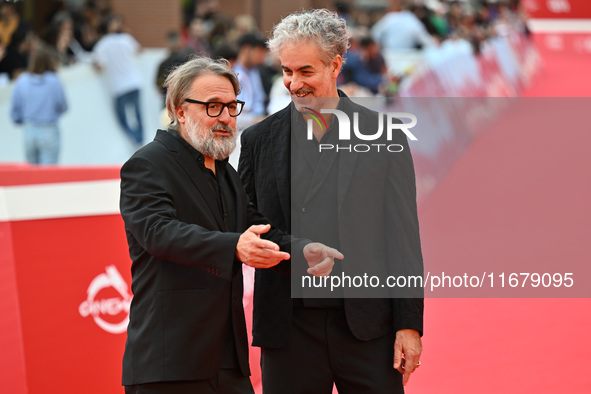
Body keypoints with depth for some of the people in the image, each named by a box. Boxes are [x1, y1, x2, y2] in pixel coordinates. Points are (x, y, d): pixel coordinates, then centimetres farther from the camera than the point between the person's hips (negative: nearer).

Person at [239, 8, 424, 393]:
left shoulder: (384, 136, 3)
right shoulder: (259, 139, 8)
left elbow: (404, 236, 2)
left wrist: (409, 324, -3)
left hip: (367, 327, -1)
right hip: (290, 329, 1)